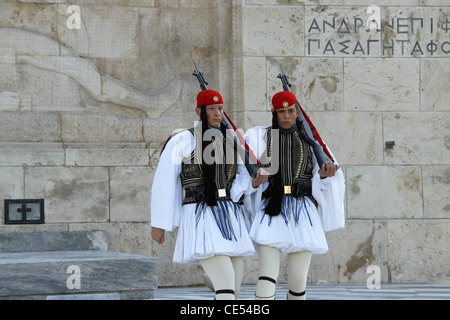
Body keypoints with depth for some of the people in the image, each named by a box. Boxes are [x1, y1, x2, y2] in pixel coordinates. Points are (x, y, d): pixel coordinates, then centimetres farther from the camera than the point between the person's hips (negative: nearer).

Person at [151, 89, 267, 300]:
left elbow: (239, 185, 8)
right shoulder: (182, 141, -1)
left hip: (232, 219, 6)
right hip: (201, 220, -6)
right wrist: (158, 224, -2)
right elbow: (163, 184, -1)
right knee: (226, 288, -20)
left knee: (233, 289, 8)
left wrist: (254, 182, -15)